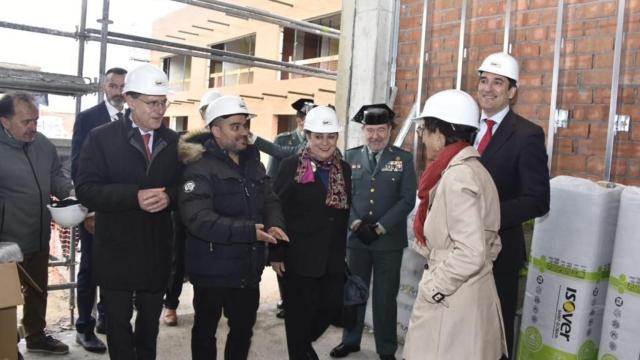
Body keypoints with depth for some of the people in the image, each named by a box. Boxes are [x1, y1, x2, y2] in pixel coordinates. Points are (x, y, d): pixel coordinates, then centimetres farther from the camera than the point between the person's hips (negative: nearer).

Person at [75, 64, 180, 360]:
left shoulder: (174, 141, 2)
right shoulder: (101, 137, -7)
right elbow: (86, 190, -14)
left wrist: (169, 196, -19)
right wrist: (134, 196, -27)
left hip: (157, 249, 3)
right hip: (116, 249, -2)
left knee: (151, 319, 19)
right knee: (118, 320, 12)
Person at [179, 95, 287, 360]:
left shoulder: (253, 163, 9)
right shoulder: (200, 167, -16)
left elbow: (270, 200, 7)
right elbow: (197, 217, -29)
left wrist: (274, 224, -16)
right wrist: (248, 231, -34)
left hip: (248, 268, 6)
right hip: (212, 269, -6)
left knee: (243, 328, 21)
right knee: (206, 329, 15)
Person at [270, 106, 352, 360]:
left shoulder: (344, 168, 6)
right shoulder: (291, 166, -8)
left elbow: (345, 212, 12)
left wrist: (342, 251, 11)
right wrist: (276, 253, -11)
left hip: (333, 258, 5)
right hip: (298, 257, -4)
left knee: (332, 307, 12)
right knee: (299, 315, 8)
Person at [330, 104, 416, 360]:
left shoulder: (403, 159, 0)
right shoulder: (351, 156, 5)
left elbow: (407, 200, -6)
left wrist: (380, 228, -13)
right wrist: (356, 223, -12)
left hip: (389, 240, -2)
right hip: (356, 238, 2)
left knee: (385, 297, 8)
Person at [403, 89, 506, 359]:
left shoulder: (457, 176, -20)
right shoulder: (472, 170, 10)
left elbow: (470, 253, -26)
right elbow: (489, 243, 14)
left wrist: (432, 288, -14)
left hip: (452, 301, -9)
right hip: (467, 294, 9)